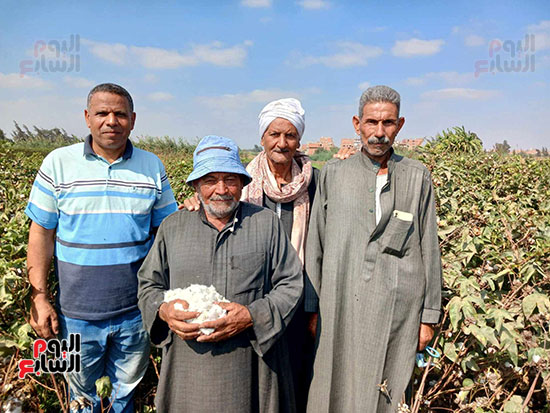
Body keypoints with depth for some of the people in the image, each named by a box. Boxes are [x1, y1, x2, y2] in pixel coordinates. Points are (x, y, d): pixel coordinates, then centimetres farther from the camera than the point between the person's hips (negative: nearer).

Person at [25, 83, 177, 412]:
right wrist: (39, 299, -4)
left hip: (135, 312, 1)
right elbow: (41, 235, 0)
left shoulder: (152, 166, -1)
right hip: (77, 313, 0)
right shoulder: (58, 163, -4)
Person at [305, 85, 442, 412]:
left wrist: (429, 316, 5)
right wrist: (311, 307, 5)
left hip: (398, 309, 0)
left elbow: (429, 250, 6)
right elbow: (315, 246, 6)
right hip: (342, 308, 1)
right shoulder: (333, 174, 4)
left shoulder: (418, 177, 4)